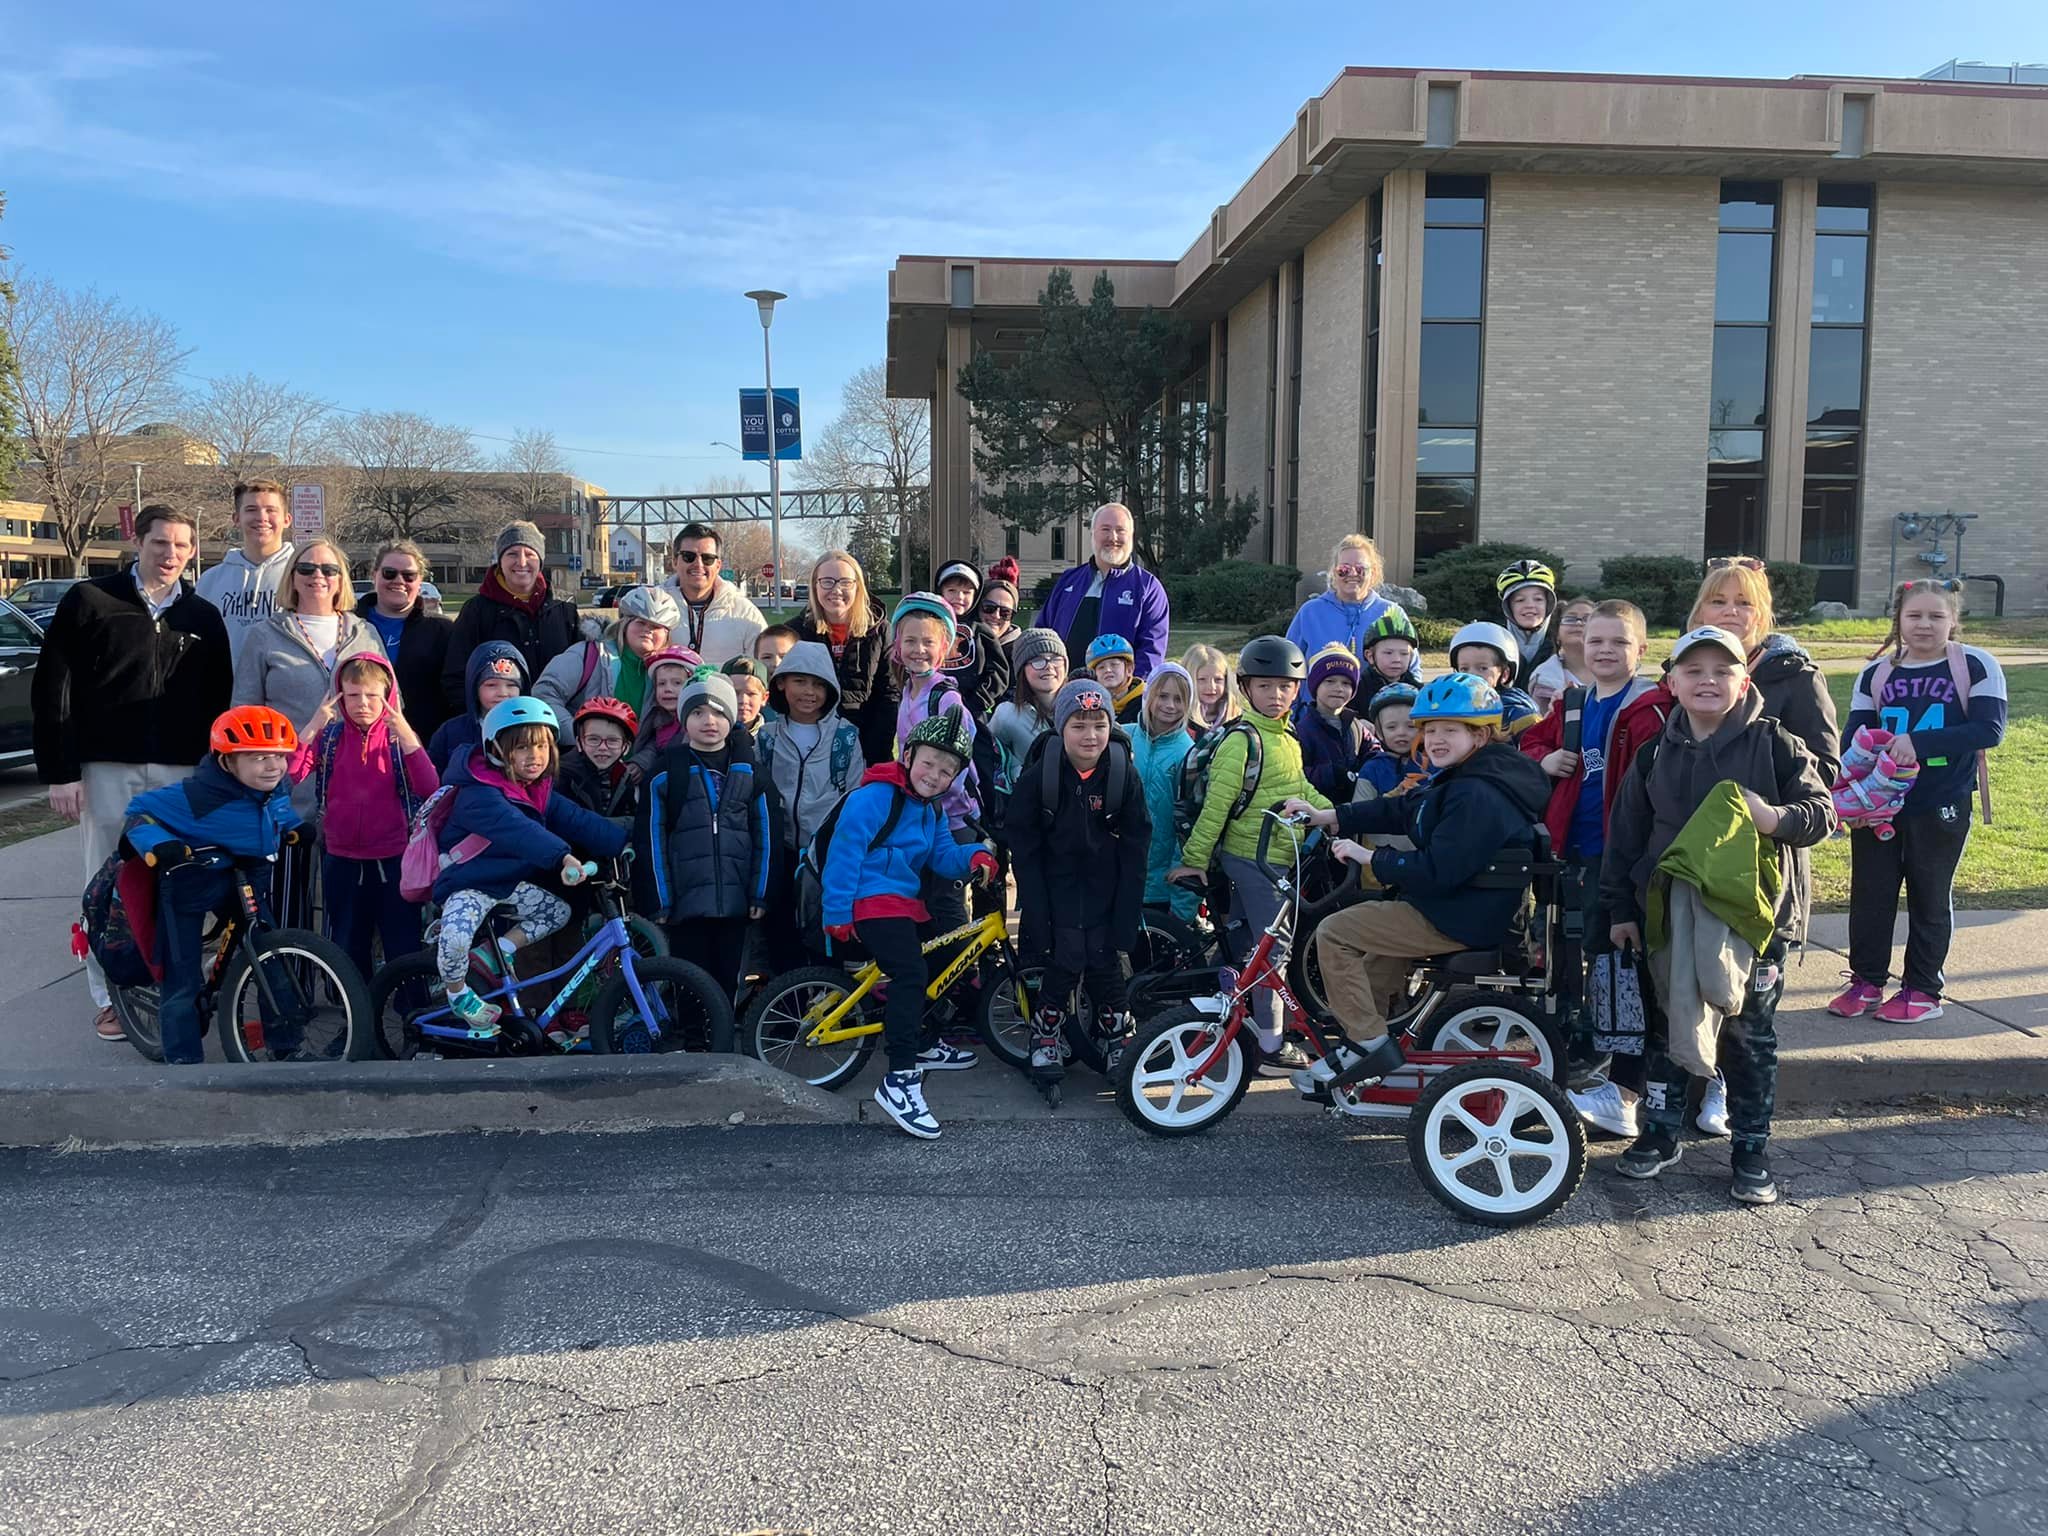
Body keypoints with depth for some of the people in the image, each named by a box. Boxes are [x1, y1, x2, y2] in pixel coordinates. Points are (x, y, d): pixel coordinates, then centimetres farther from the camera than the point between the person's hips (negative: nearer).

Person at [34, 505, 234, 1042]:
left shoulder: (203, 617, 11)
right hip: (106, 769, -2)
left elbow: (219, 701, 12)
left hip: (180, 772, 2)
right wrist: (60, 772, -6)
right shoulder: (90, 601, 2)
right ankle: (110, 997, 14)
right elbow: (52, 691, 0)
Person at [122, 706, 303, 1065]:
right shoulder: (197, 796, -29)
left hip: (243, 885, 6)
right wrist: (158, 846, -35)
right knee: (183, 982, -3)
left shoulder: (275, 789, -7)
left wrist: (294, 829, 2)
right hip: (190, 887, -6)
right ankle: (183, 1061, 10)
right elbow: (138, 812, -20)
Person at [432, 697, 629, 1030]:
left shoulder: (541, 792, 1)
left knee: (559, 911, 6)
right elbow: (516, 829, -43)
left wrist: (625, 843, -23)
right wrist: (561, 856, -58)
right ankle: (458, 994, 1)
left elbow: (579, 821, -9)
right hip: (467, 884, -8)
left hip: (508, 882, 8)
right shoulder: (479, 794, -26)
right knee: (456, 938, -30)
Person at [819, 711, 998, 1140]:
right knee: (910, 973, -25)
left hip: (906, 902, 10)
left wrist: (975, 856, -17)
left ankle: (921, 1045, 39)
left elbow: (944, 856, 6)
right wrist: (838, 913, -21)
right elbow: (844, 850, -19)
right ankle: (900, 1080, -29)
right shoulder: (875, 796, -15)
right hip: (873, 900, -10)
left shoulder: (931, 808, 15)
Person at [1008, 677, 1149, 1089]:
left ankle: (1120, 1039, 22)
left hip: (1104, 895, 1)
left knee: (1105, 967, 1)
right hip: (1056, 891, -1)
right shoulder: (1038, 777, -10)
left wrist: (1126, 920, -8)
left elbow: (1135, 851, -4)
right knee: (1063, 966, -5)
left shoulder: (1124, 776, -6)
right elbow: (1024, 851, -7)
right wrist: (1037, 915, -11)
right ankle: (1046, 1038, 17)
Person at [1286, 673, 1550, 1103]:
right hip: (1463, 906, 11)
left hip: (1462, 920, -11)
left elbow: (1437, 871, -28)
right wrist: (1327, 816, 11)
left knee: (1334, 932, -9)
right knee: (1375, 944, 31)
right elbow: (1403, 809, 15)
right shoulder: (1461, 780, 11)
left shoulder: (1476, 794, -23)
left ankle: (1371, 1045, -3)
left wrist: (1372, 859, -17)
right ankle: (1361, 1049, 34)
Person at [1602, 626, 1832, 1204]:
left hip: (1754, 909, -2)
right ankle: (1660, 1133, 25)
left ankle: (1751, 1150, 19)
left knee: (1751, 1036, 7)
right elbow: (1626, 833, 7)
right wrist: (1620, 908, 7)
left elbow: (1822, 810, -2)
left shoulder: (1773, 743, -4)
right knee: (1668, 1026, 12)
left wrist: (1778, 818, -24)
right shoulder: (1656, 752, 3)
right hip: (1672, 912, 2)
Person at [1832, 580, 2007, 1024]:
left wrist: (1918, 742, -26)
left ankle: (1923, 991, 20)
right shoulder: (1876, 674, 5)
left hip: (1941, 808, -3)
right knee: (1870, 893, 9)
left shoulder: (1976, 666, -6)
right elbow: (1853, 737, 1)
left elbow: (1989, 730, -15)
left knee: (1930, 898, 9)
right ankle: (1866, 982, 22)